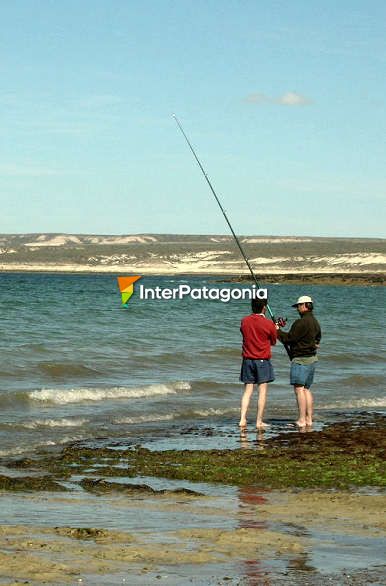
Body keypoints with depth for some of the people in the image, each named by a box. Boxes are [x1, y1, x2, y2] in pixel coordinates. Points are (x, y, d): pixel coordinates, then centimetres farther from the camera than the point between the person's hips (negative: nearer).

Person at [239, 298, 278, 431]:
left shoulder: (244, 321, 0)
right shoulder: (269, 324, -10)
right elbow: (273, 342, 3)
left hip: (248, 360, 4)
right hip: (263, 360, -4)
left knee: (247, 391, 7)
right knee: (262, 391, 2)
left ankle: (242, 419, -4)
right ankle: (259, 422, 0)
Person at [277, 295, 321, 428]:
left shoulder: (301, 323, -17)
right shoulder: (315, 323, 13)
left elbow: (289, 338, -14)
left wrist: (278, 331, 1)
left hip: (301, 359, -10)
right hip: (312, 358, 10)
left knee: (299, 388, -10)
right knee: (307, 388, 14)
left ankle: (301, 420, -14)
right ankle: (309, 418, 12)